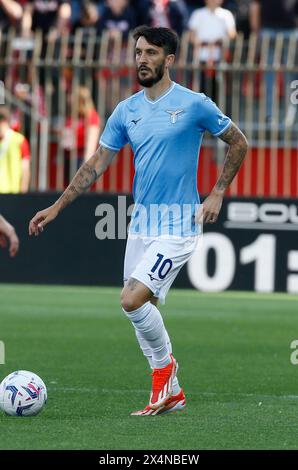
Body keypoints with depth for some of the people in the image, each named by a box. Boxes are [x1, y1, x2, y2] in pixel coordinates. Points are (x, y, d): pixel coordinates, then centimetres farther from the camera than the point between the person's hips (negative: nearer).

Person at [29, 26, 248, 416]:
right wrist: (57, 207, 4)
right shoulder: (126, 110, 7)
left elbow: (238, 144, 3)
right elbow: (97, 164, 10)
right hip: (140, 223, 6)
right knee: (143, 308, 8)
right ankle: (170, 392, 21)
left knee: (133, 301, -18)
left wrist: (217, 193, -4)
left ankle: (165, 367, 6)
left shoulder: (194, 104, -8)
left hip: (177, 226, -6)